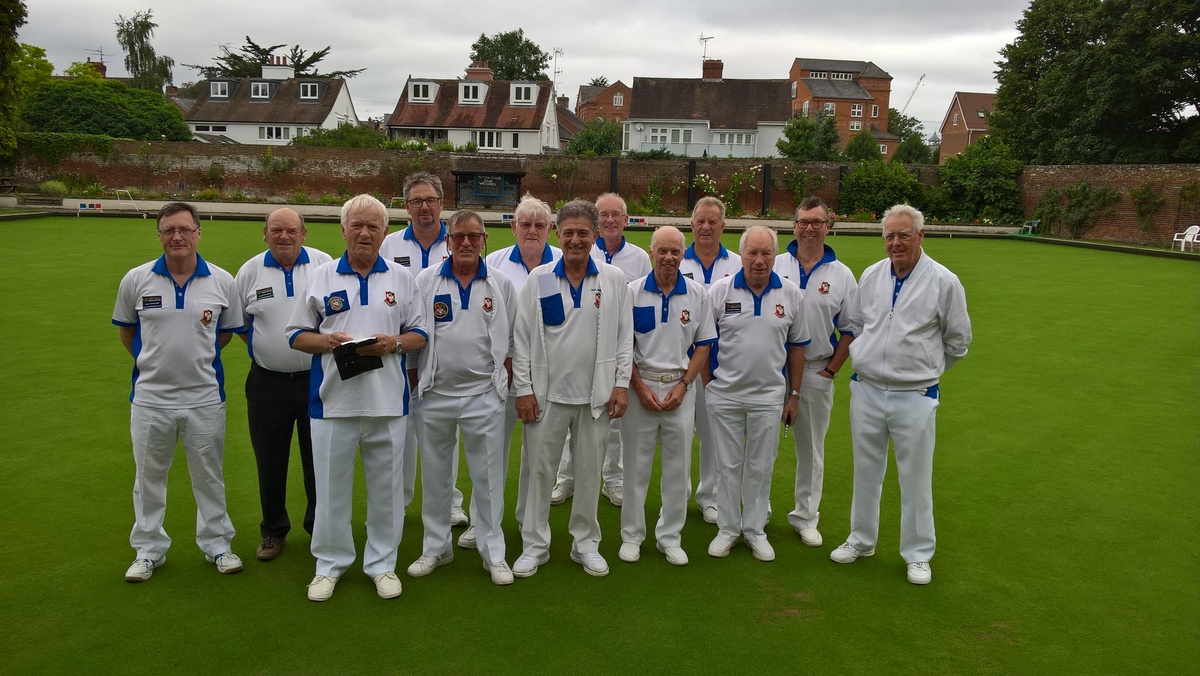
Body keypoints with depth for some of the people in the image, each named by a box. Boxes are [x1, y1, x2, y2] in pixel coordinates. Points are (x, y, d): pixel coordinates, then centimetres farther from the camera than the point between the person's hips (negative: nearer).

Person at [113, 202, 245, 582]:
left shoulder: (222, 282, -5)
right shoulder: (137, 280, -4)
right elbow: (125, 329, 10)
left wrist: (198, 356, 5)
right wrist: (151, 361, 7)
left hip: (205, 397, 0)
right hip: (150, 397, 1)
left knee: (209, 476, 12)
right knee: (149, 477, 14)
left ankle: (217, 544, 28)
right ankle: (148, 549, 30)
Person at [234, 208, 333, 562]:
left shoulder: (324, 264, -2)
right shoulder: (250, 271, 2)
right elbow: (237, 322, 12)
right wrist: (264, 348, 5)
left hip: (317, 379, -1)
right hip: (268, 382, 1)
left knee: (318, 458, 9)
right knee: (270, 462, 11)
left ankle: (319, 526, 26)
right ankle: (273, 530, 28)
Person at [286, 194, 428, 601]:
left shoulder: (402, 279, 7)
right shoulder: (320, 278, 6)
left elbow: (419, 334, 8)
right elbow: (297, 335, 7)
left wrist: (393, 343, -12)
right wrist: (327, 341, -13)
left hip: (388, 402, 0)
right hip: (333, 400, 0)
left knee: (386, 487, 9)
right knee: (331, 487, 8)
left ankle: (382, 563, 24)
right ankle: (329, 564, 25)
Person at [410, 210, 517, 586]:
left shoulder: (501, 285, 3)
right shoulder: (425, 282, 2)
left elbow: (513, 342, 8)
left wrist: (507, 383, 0)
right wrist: (414, 383, -1)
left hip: (484, 396, -1)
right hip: (434, 395, 1)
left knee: (488, 477, 4)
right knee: (434, 476, 12)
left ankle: (493, 553, 17)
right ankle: (436, 547, 28)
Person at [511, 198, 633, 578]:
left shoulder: (614, 280, 2)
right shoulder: (538, 279, 0)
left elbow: (624, 336, 4)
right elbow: (521, 337, 0)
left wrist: (621, 384, -2)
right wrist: (523, 389, -5)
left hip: (596, 395, 1)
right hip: (546, 393, 0)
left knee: (589, 471, 10)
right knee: (539, 469, 6)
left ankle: (586, 544, 26)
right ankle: (534, 546, 20)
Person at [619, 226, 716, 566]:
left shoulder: (698, 294, 1)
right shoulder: (633, 291, -3)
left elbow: (703, 345, 3)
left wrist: (683, 386, -6)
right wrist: (640, 387, -8)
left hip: (681, 388, 1)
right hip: (641, 386, -1)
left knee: (678, 467, 7)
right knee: (636, 465, 6)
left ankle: (670, 536, 21)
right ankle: (632, 535, 20)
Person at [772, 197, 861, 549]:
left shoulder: (842, 275, 1)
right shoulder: (774, 266, 0)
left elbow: (851, 329, 4)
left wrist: (830, 371, -2)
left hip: (816, 372, 1)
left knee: (811, 449, 12)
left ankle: (806, 517, 26)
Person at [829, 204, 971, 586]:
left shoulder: (944, 282, -8)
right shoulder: (870, 276, 3)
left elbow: (958, 340, 4)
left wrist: (924, 369, 11)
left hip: (915, 397, -3)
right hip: (866, 391, 4)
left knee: (916, 479, 6)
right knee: (866, 472, 16)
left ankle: (918, 554, 22)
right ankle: (861, 540, 32)